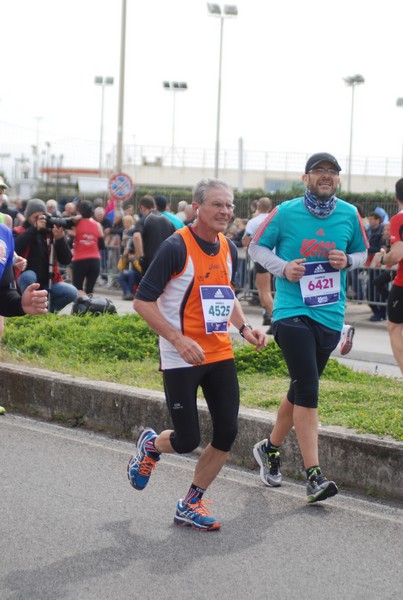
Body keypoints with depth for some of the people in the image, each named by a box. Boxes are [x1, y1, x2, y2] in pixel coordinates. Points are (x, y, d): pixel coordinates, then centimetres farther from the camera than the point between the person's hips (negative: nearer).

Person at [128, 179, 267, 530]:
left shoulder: (229, 249, 6)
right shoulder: (177, 247, -15)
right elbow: (143, 301, -15)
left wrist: (244, 328, 4)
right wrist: (179, 340, -24)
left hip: (220, 353, 6)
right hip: (181, 358, -6)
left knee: (227, 434, 0)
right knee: (187, 440, -3)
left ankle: (191, 505, 17)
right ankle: (151, 445, 33)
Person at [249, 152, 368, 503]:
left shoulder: (349, 215, 5)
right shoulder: (285, 213, -3)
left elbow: (362, 253, 17)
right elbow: (257, 247, 7)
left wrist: (348, 261, -5)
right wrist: (283, 267, -10)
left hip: (330, 316, 4)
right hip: (293, 312, -4)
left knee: (302, 389, 14)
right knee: (308, 389, -14)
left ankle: (271, 448, 37)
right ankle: (314, 475, -14)